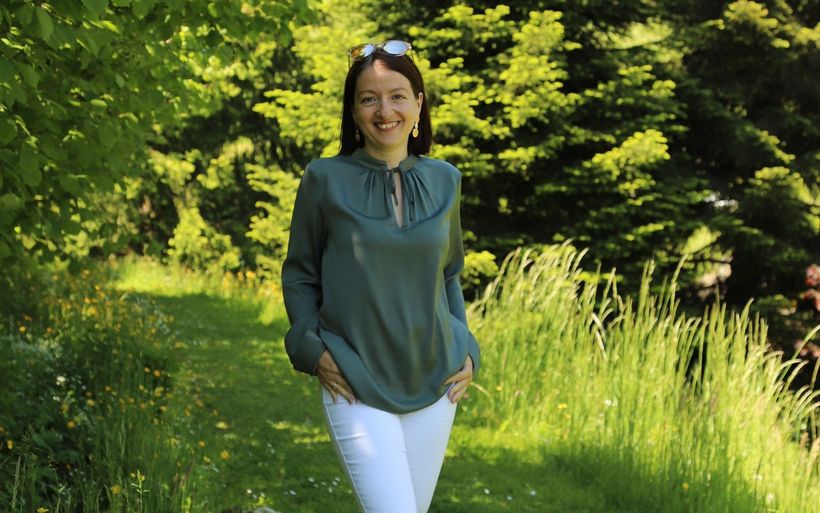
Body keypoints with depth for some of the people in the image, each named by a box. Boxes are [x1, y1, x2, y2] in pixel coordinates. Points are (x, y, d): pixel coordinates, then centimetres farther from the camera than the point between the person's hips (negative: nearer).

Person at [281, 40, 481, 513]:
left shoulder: (443, 181, 5)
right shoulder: (325, 180, -5)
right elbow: (299, 274, 5)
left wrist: (466, 350, 6)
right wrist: (312, 348, -8)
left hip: (435, 384, 4)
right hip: (356, 385, -4)